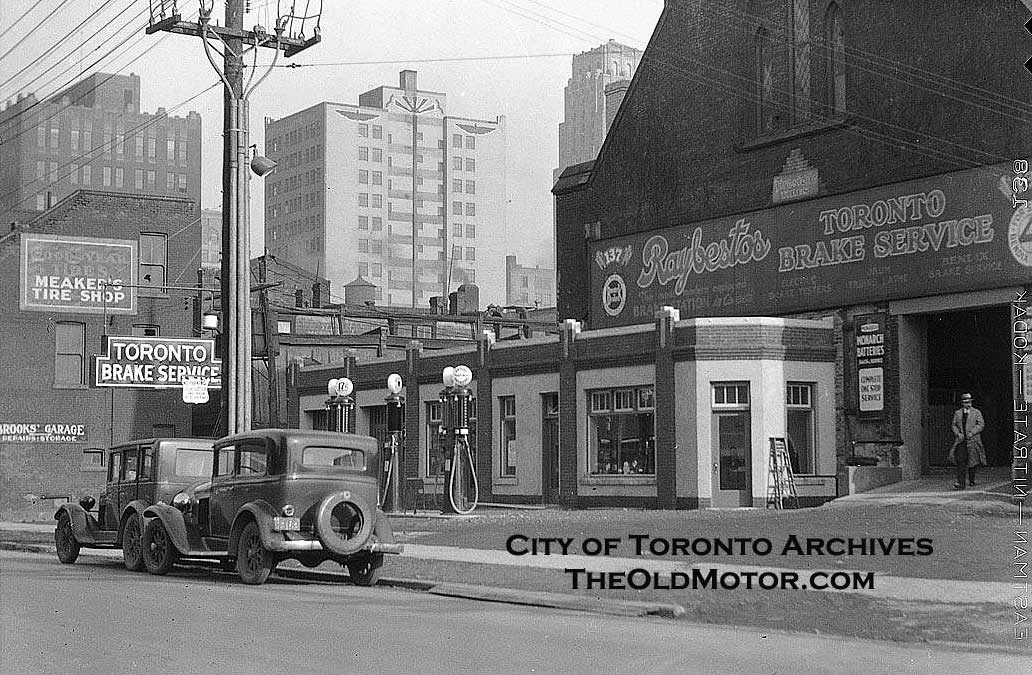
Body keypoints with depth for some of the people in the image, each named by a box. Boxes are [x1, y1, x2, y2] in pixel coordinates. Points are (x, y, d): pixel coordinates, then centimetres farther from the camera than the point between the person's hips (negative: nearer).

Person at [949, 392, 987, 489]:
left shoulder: (977, 412, 5)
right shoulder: (957, 413, 12)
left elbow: (981, 424, -2)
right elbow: (954, 425, 15)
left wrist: (972, 433, -14)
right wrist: (958, 433, -4)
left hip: (973, 440, -1)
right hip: (961, 441, 1)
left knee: (972, 461, 5)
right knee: (960, 461, -13)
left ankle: (971, 480, 27)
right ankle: (960, 483, -17)